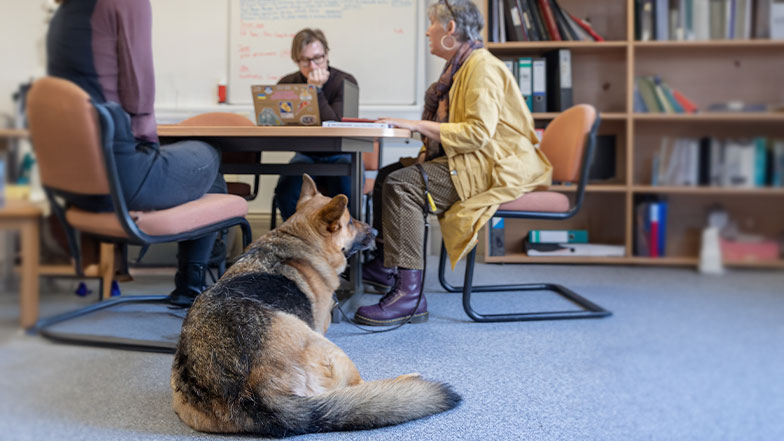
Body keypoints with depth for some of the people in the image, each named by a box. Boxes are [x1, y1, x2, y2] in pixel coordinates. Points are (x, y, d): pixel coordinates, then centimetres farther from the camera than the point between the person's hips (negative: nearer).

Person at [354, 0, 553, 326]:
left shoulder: (482, 67, -12)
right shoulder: (459, 67, 20)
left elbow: (478, 131, -23)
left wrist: (418, 125, -20)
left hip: (497, 166, -10)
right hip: (472, 161, 10)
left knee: (402, 184, -26)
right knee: (386, 175, 7)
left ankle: (408, 293, -30)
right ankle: (382, 264, 19)